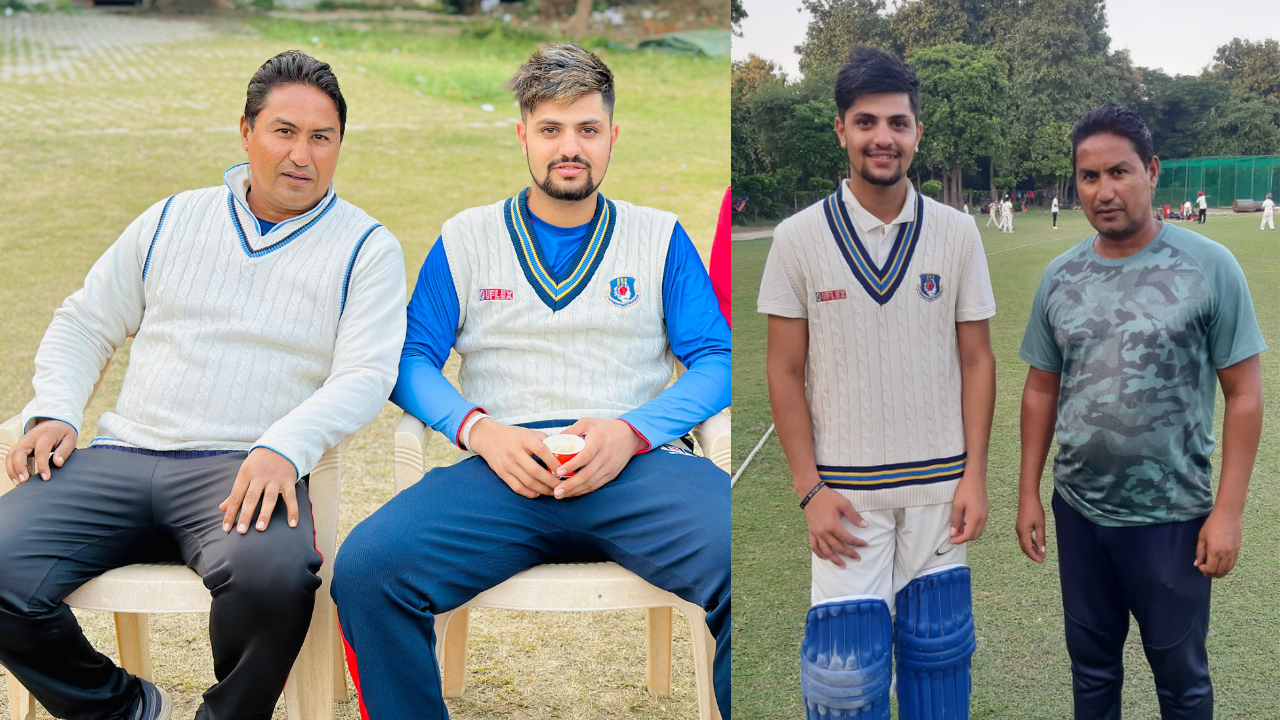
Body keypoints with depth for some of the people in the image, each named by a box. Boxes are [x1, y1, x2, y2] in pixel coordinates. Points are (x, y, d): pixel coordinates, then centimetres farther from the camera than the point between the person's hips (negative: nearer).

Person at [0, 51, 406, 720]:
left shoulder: (366, 248, 7)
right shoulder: (174, 220, 18)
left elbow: (364, 376, -4)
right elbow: (83, 323, 24)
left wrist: (282, 448, -22)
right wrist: (54, 412, 6)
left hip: (244, 470, -3)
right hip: (121, 459, 4)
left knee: (273, 571, -36)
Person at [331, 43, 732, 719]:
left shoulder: (660, 237, 18)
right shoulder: (465, 238, 20)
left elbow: (715, 362, 9)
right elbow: (412, 362, 13)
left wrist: (631, 431, -10)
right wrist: (479, 428, -8)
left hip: (637, 461, 0)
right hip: (507, 463, 1)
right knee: (364, 567, -28)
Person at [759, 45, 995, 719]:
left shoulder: (957, 233, 2)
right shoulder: (798, 238, -4)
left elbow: (976, 359, 5)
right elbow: (786, 371, -2)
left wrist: (975, 476, 0)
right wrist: (809, 489, -7)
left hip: (939, 484, 2)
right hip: (844, 488, -2)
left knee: (938, 651, 12)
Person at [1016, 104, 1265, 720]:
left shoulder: (1208, 268, -11)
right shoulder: (1060, 277, 0)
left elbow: (1243, 394, -8)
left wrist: (1228, 511, -12)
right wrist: (1028, 493, 6)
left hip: (1173, 518, -3)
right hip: (1079, 512, 3)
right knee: (1092, 667, 18)